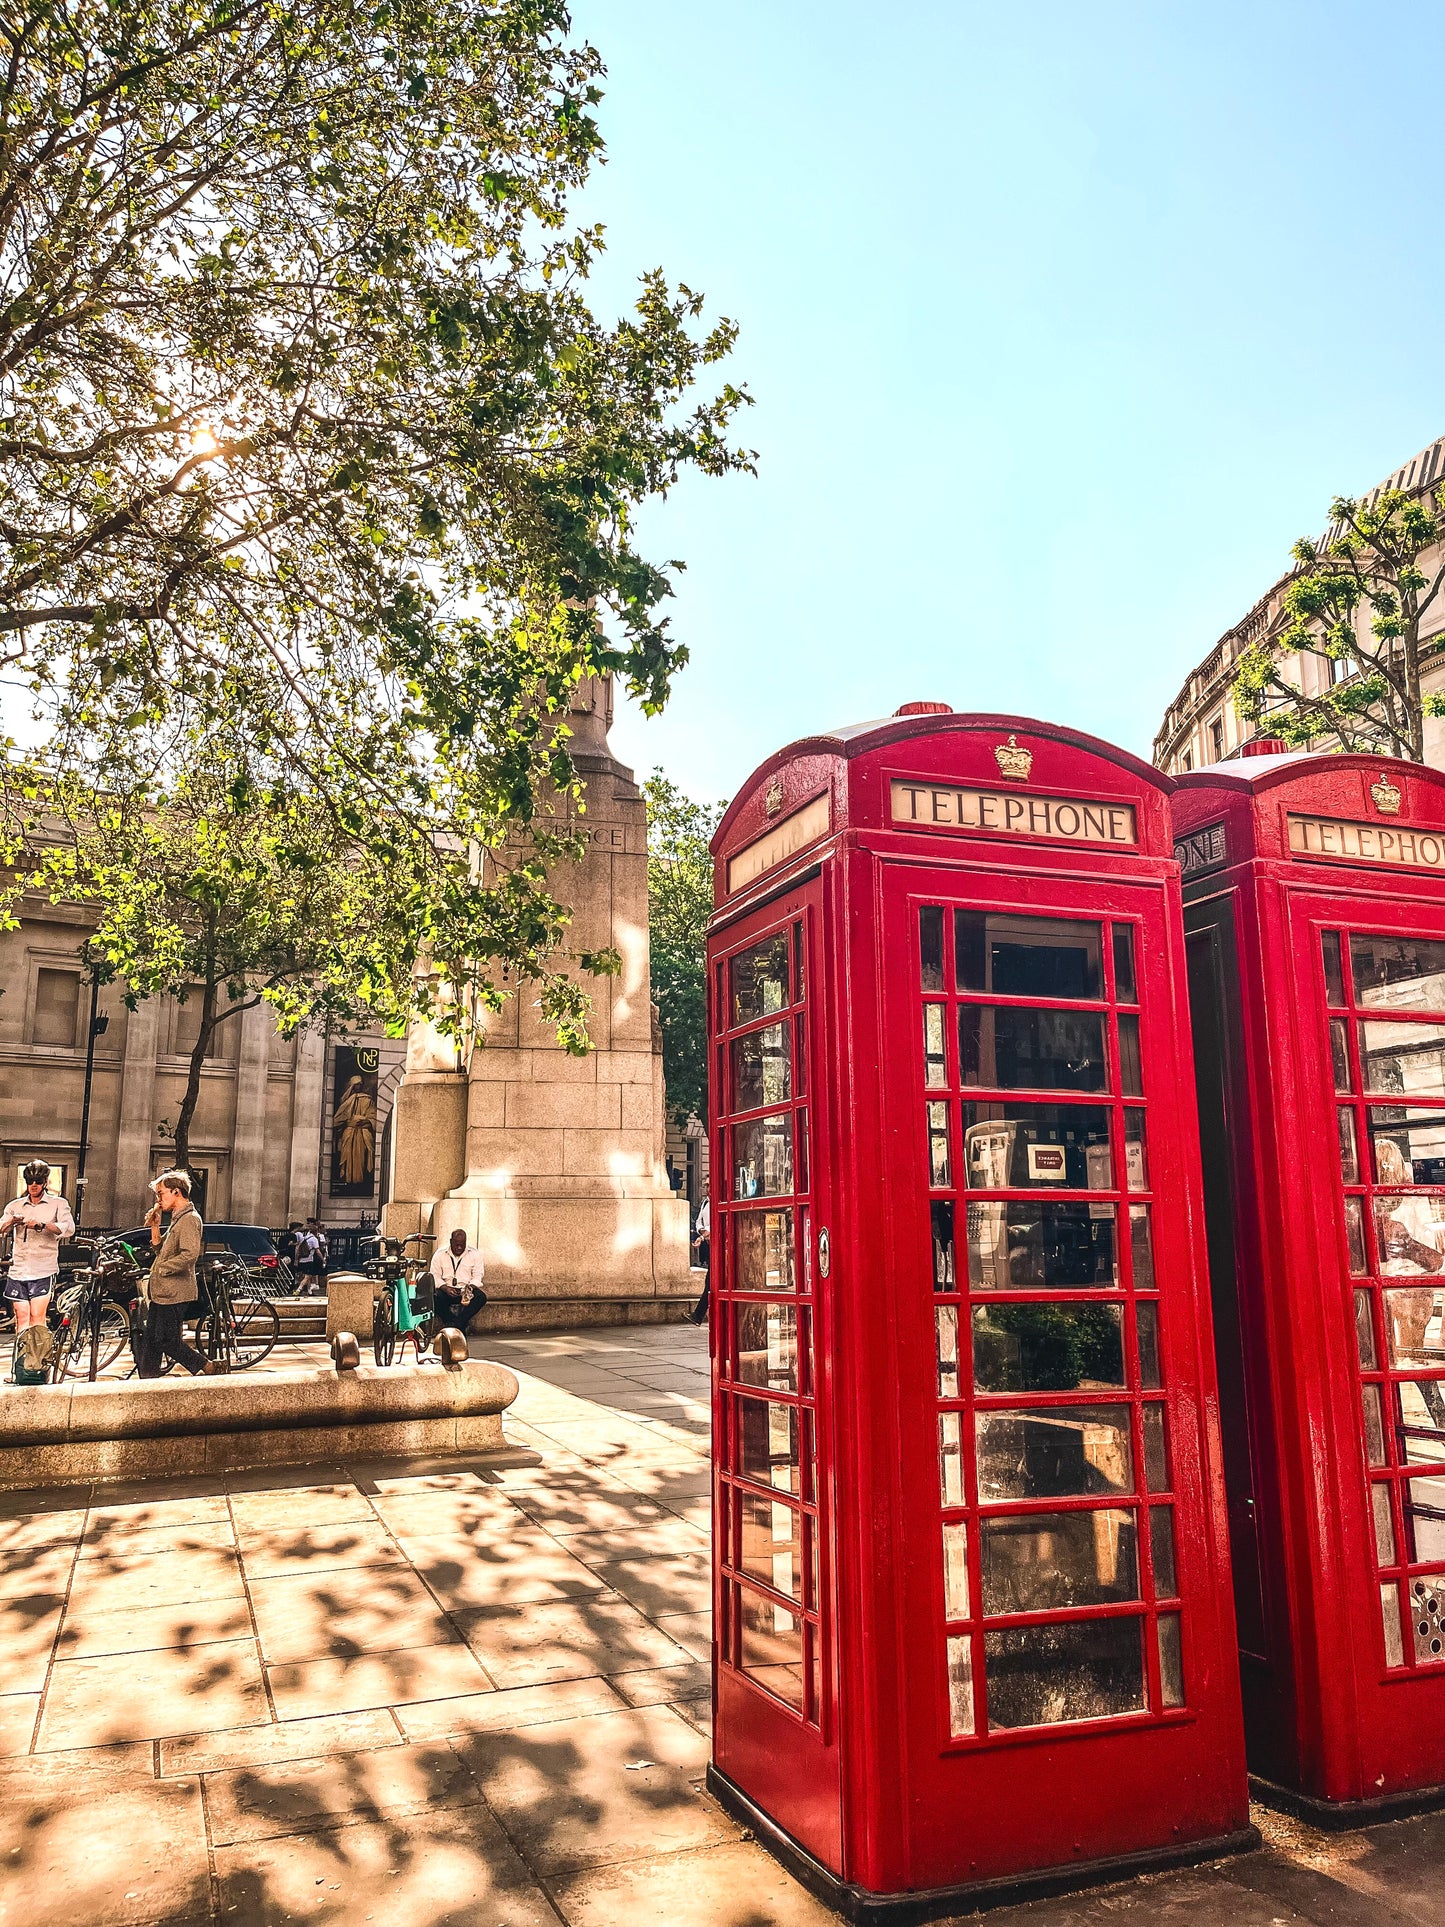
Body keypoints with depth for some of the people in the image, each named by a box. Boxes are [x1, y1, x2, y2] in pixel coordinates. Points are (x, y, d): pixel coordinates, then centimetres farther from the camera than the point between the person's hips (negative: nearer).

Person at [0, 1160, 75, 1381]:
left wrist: (42, 1225, -27)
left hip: (44, 1271, -3)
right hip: (18, 1270, 3)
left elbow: (69, 1229, -12)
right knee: (21, 1317, 2)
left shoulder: (58, 1204, 5)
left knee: (37, 1316, -11)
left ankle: (40, 1365, -8)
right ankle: (19, 1366, 7)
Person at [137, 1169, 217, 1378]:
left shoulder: (190, 1219, -15)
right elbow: (160, 1250, 19)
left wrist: (162, 1268, -17)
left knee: (166, 1341, -5)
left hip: (174, 1293, -10)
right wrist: (155, 1228, 8)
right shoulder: (177, 1219, 18)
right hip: (161, 1291, 10)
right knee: (149, 1342, 11)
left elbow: (190, 1254, -26)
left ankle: (207, 1366, 4)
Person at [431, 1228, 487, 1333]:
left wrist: (470, 1287, -20)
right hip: (446, 1291, 0)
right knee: (435, 1296, -34)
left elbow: (478, 1276, 2)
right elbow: (435, 1276, 0)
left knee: (481, 1297, -31)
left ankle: (458, 1324, -31)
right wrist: (445, 1288, -19)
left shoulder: (474, 1253, 6)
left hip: (466, 1291, 0)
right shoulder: (440, 1254, 5)